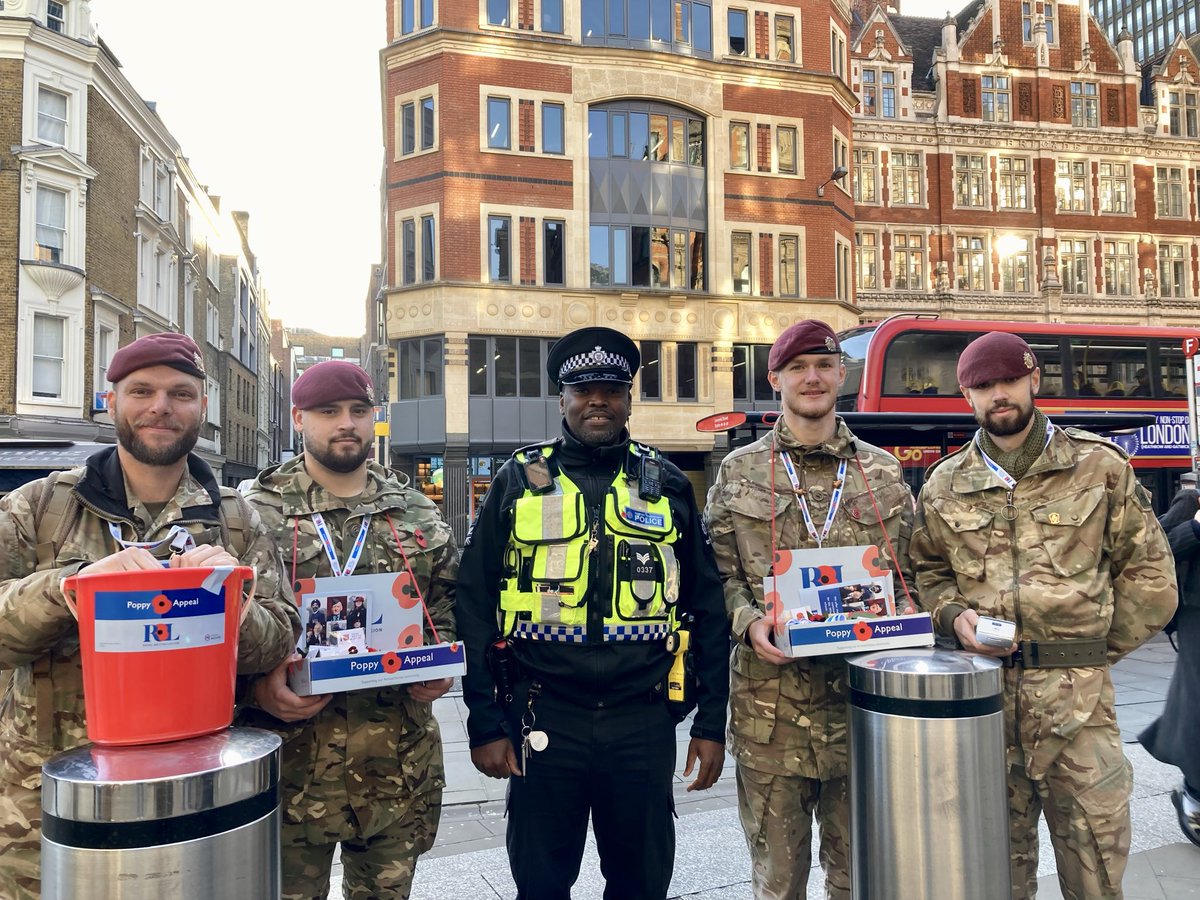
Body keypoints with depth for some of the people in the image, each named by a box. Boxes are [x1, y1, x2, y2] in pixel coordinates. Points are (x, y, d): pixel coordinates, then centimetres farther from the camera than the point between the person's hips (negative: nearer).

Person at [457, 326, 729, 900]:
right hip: (545, 720, -1)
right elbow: (476, 607, 1)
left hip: (643, 722, 1)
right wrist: (486, 723, -4)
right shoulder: (520, 481, 2)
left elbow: (706, 608, 7)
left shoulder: (666, 484, 5)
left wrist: (712, 722, 3)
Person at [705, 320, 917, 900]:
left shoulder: (884, 472, 10)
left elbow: (910, 571, 14)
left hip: (863, 697, 2)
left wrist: (906, 613, -6)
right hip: (770, 703, -1)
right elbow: (719, 573, 4)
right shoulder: (739, 472, 5)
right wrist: (747, 622, -14)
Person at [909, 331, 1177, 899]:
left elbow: (1148, 571, 6)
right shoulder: (945, 485, 7)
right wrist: (954, 617, -5)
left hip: (1077, 695, -1)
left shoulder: (1100, 465, 3)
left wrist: (1095, 650, 4)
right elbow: (927, 572, 14)